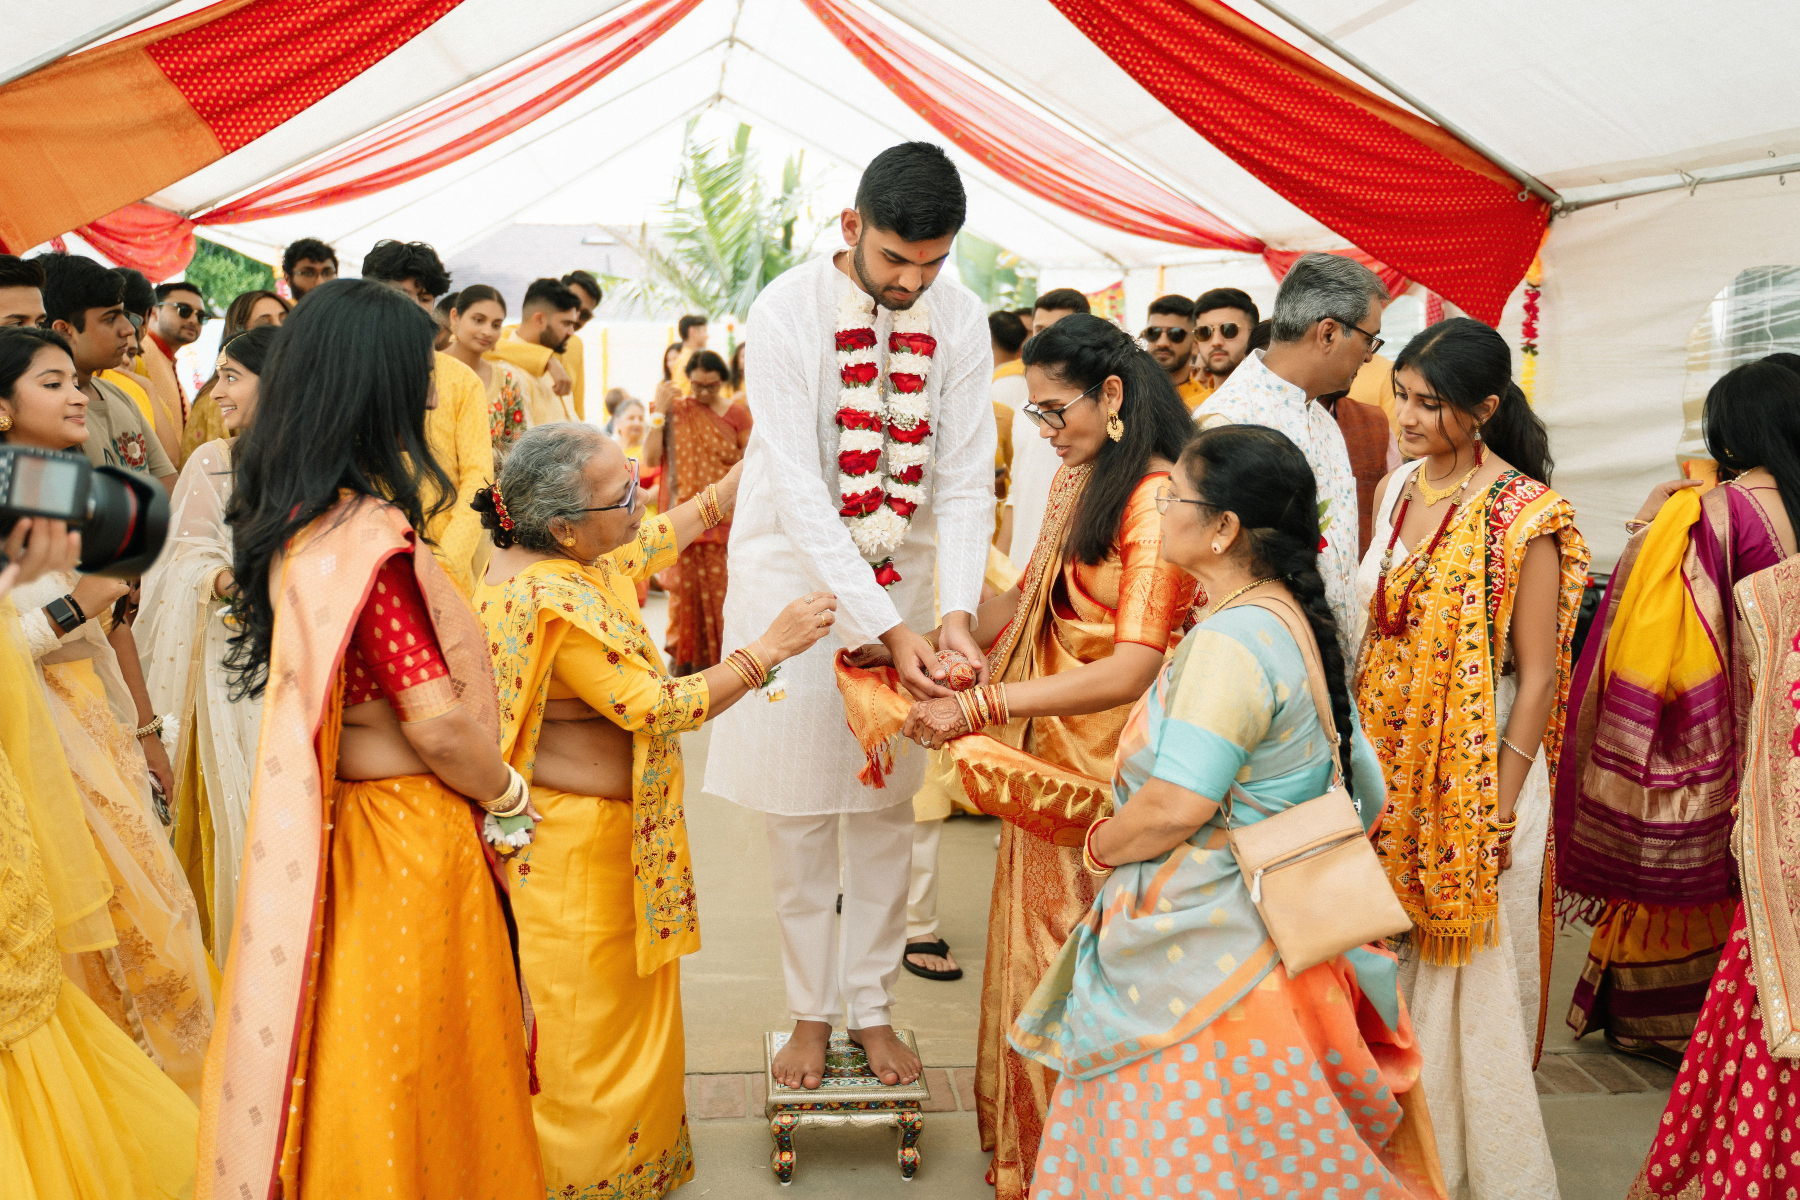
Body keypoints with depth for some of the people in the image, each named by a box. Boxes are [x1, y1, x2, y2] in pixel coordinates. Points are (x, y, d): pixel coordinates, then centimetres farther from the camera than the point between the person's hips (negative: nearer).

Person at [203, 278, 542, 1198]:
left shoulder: (289, 519, 4)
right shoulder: (369, 535, -23)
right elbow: (437, 718, -24)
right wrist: (507, 790, -7)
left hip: (337, 822, 8)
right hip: (408, 837, -8)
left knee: (353, 1057, 22)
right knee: (417, 1074, 8)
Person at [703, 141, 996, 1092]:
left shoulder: (959, 319, -6)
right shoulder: (786, 312, -17)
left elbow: (965, 479, -6)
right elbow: (799, 489, -21)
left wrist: (955, 609, -21)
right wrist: (883, 627, -28)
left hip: (902, 584, 3)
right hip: (797, 578, -3)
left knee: (886, 809, 9)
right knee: (799, 814, 6)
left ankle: (871, 1005, 24)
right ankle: (811, 1010, 22)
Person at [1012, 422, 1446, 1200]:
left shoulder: (1232, 640, -21)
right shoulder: (1296, 624, 10)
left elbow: (1174, 806, -25)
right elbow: (1365, 793, 16)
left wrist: (1100, 846, -7)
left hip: (1206, 956, -10)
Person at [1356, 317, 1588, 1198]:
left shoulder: (1524, 516, -13)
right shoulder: (1395, 491, 6)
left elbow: (1537, 674, -14)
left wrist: (1501, 803, -17)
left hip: (1478, 771, -6)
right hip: (1388, 767, 6)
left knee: (1469, 980, 5)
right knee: (1388, 969, 15)